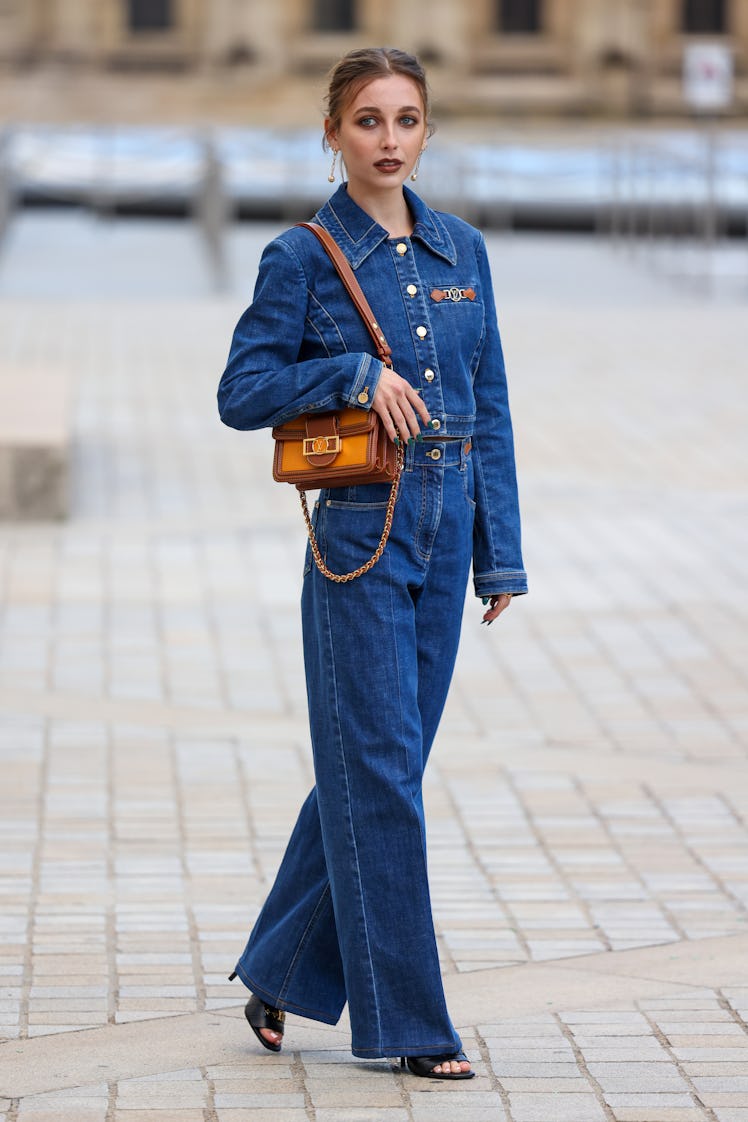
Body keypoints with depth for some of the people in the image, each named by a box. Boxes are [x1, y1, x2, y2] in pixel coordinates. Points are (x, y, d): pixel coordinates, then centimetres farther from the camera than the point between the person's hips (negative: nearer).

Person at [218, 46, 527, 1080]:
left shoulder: (462, 250, 9)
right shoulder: (303, 258, -5)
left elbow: (491, 406, 12)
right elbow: (242, 393, -5)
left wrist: (501, 551, 9)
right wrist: (355, 373, -17)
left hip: (445, 529, 5)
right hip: (360, 530, -5)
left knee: (376, 764, 11)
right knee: (379, 769, -3)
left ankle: (281, 973, 25)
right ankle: (406, 1020, 3)